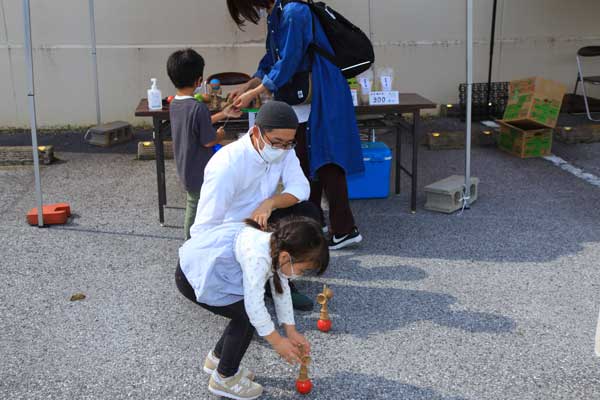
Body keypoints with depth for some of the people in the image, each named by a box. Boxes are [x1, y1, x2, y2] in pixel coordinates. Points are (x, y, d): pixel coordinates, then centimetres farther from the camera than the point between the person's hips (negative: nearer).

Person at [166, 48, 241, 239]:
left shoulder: (174, 105, 0)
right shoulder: (198, 107, -27)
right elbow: (209, 141, -21)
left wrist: (223, 114, 16)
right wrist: (220, 135, 0)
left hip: (186, 170, 8)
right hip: (202, 172, -8)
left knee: (192, 207, 22)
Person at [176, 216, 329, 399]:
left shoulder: (278, 246, -6)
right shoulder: (258, 258, -35)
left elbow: (281, 291, 5)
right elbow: (254, 304, -29)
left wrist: (291, 332, 7)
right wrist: (277, 341, -16)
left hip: (206, 266, 9)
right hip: (193, 275, -9)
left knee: (246, 313, 8)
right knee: (247, 316, -9)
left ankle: (216, 358, 29)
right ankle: (224, 378, 7)